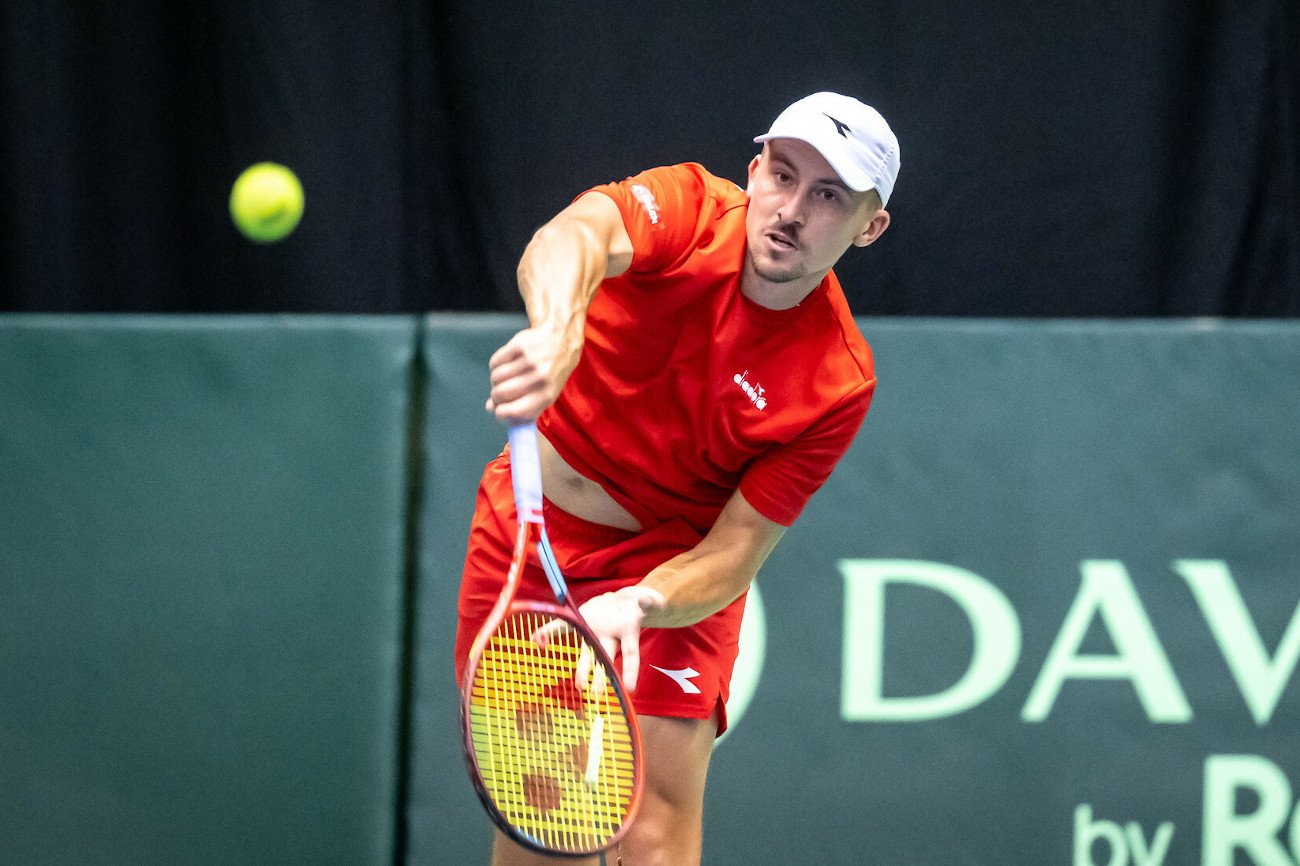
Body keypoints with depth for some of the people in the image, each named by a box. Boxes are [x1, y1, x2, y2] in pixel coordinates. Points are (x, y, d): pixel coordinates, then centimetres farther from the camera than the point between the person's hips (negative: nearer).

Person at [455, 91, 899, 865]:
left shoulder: (839, 385, -21)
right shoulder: (690, 211, -20)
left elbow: (735, 555, -20)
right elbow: (573, 236, -44)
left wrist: (637, 605, -42)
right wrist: (557, 330, -67)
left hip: (668, 573, -2)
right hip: (528, 532, 2)